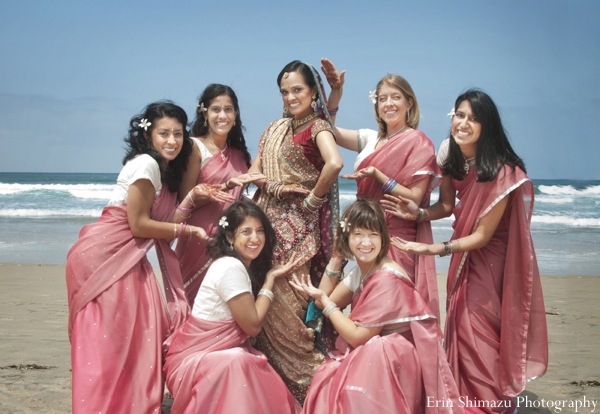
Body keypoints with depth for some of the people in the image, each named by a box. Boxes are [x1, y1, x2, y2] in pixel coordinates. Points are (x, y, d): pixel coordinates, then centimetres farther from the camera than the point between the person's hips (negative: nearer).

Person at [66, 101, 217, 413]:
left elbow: (162, 224, 6)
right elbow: (139, 225, -17)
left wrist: (191, 198, -3)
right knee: (108, 339, -7)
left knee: (143, 334, 6)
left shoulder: (166, 170, 14)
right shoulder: (145, 164, -14)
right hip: (103, 257, -9)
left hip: (128, 259, 9)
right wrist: (187, 231, -10)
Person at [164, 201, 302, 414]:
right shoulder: (231, 268, -22)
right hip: (193, 358, -8)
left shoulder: (245, 266, 6)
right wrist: (270, 279, -11)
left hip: (221, 351, 8)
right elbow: (253, 326, -18)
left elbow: (252, 319, 3)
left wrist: (270, 276, -1)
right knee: (238, 362, -36)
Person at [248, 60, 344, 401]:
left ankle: (304, 383, 6)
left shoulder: (317, 127, -5)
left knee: (285, 300, -7)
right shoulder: (276, 128, 16)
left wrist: (313, 198, -15)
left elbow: (334, 163, -24)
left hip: (296, 224, -6)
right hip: (268, 219, 7)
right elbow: (256, 171, 14)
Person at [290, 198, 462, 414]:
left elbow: (357, 337, -20)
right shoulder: (361, 270, 5)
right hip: (369, 355, 8)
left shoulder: (387, 279, -23)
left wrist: (324, 300, -13)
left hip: (395, 360, -8)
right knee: (327, 385, -14)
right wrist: (336, 256, 0)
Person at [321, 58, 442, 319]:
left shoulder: (418, 143, -6)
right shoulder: (371, 139, 13)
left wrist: (377, 176, -20)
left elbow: (415, 199, -11)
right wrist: (336, 92, 1)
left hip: (400, 240, -6)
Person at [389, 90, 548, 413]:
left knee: (481, 335, -4)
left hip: (489, 257, -6)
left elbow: (482, 236, -23)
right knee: (460, 327, 11)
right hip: (463, 251, 6)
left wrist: (434, 249, -32)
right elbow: (447, 205, 2)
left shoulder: (501, 172, -27)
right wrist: (419, 213, -19)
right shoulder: (450, 154, -8)